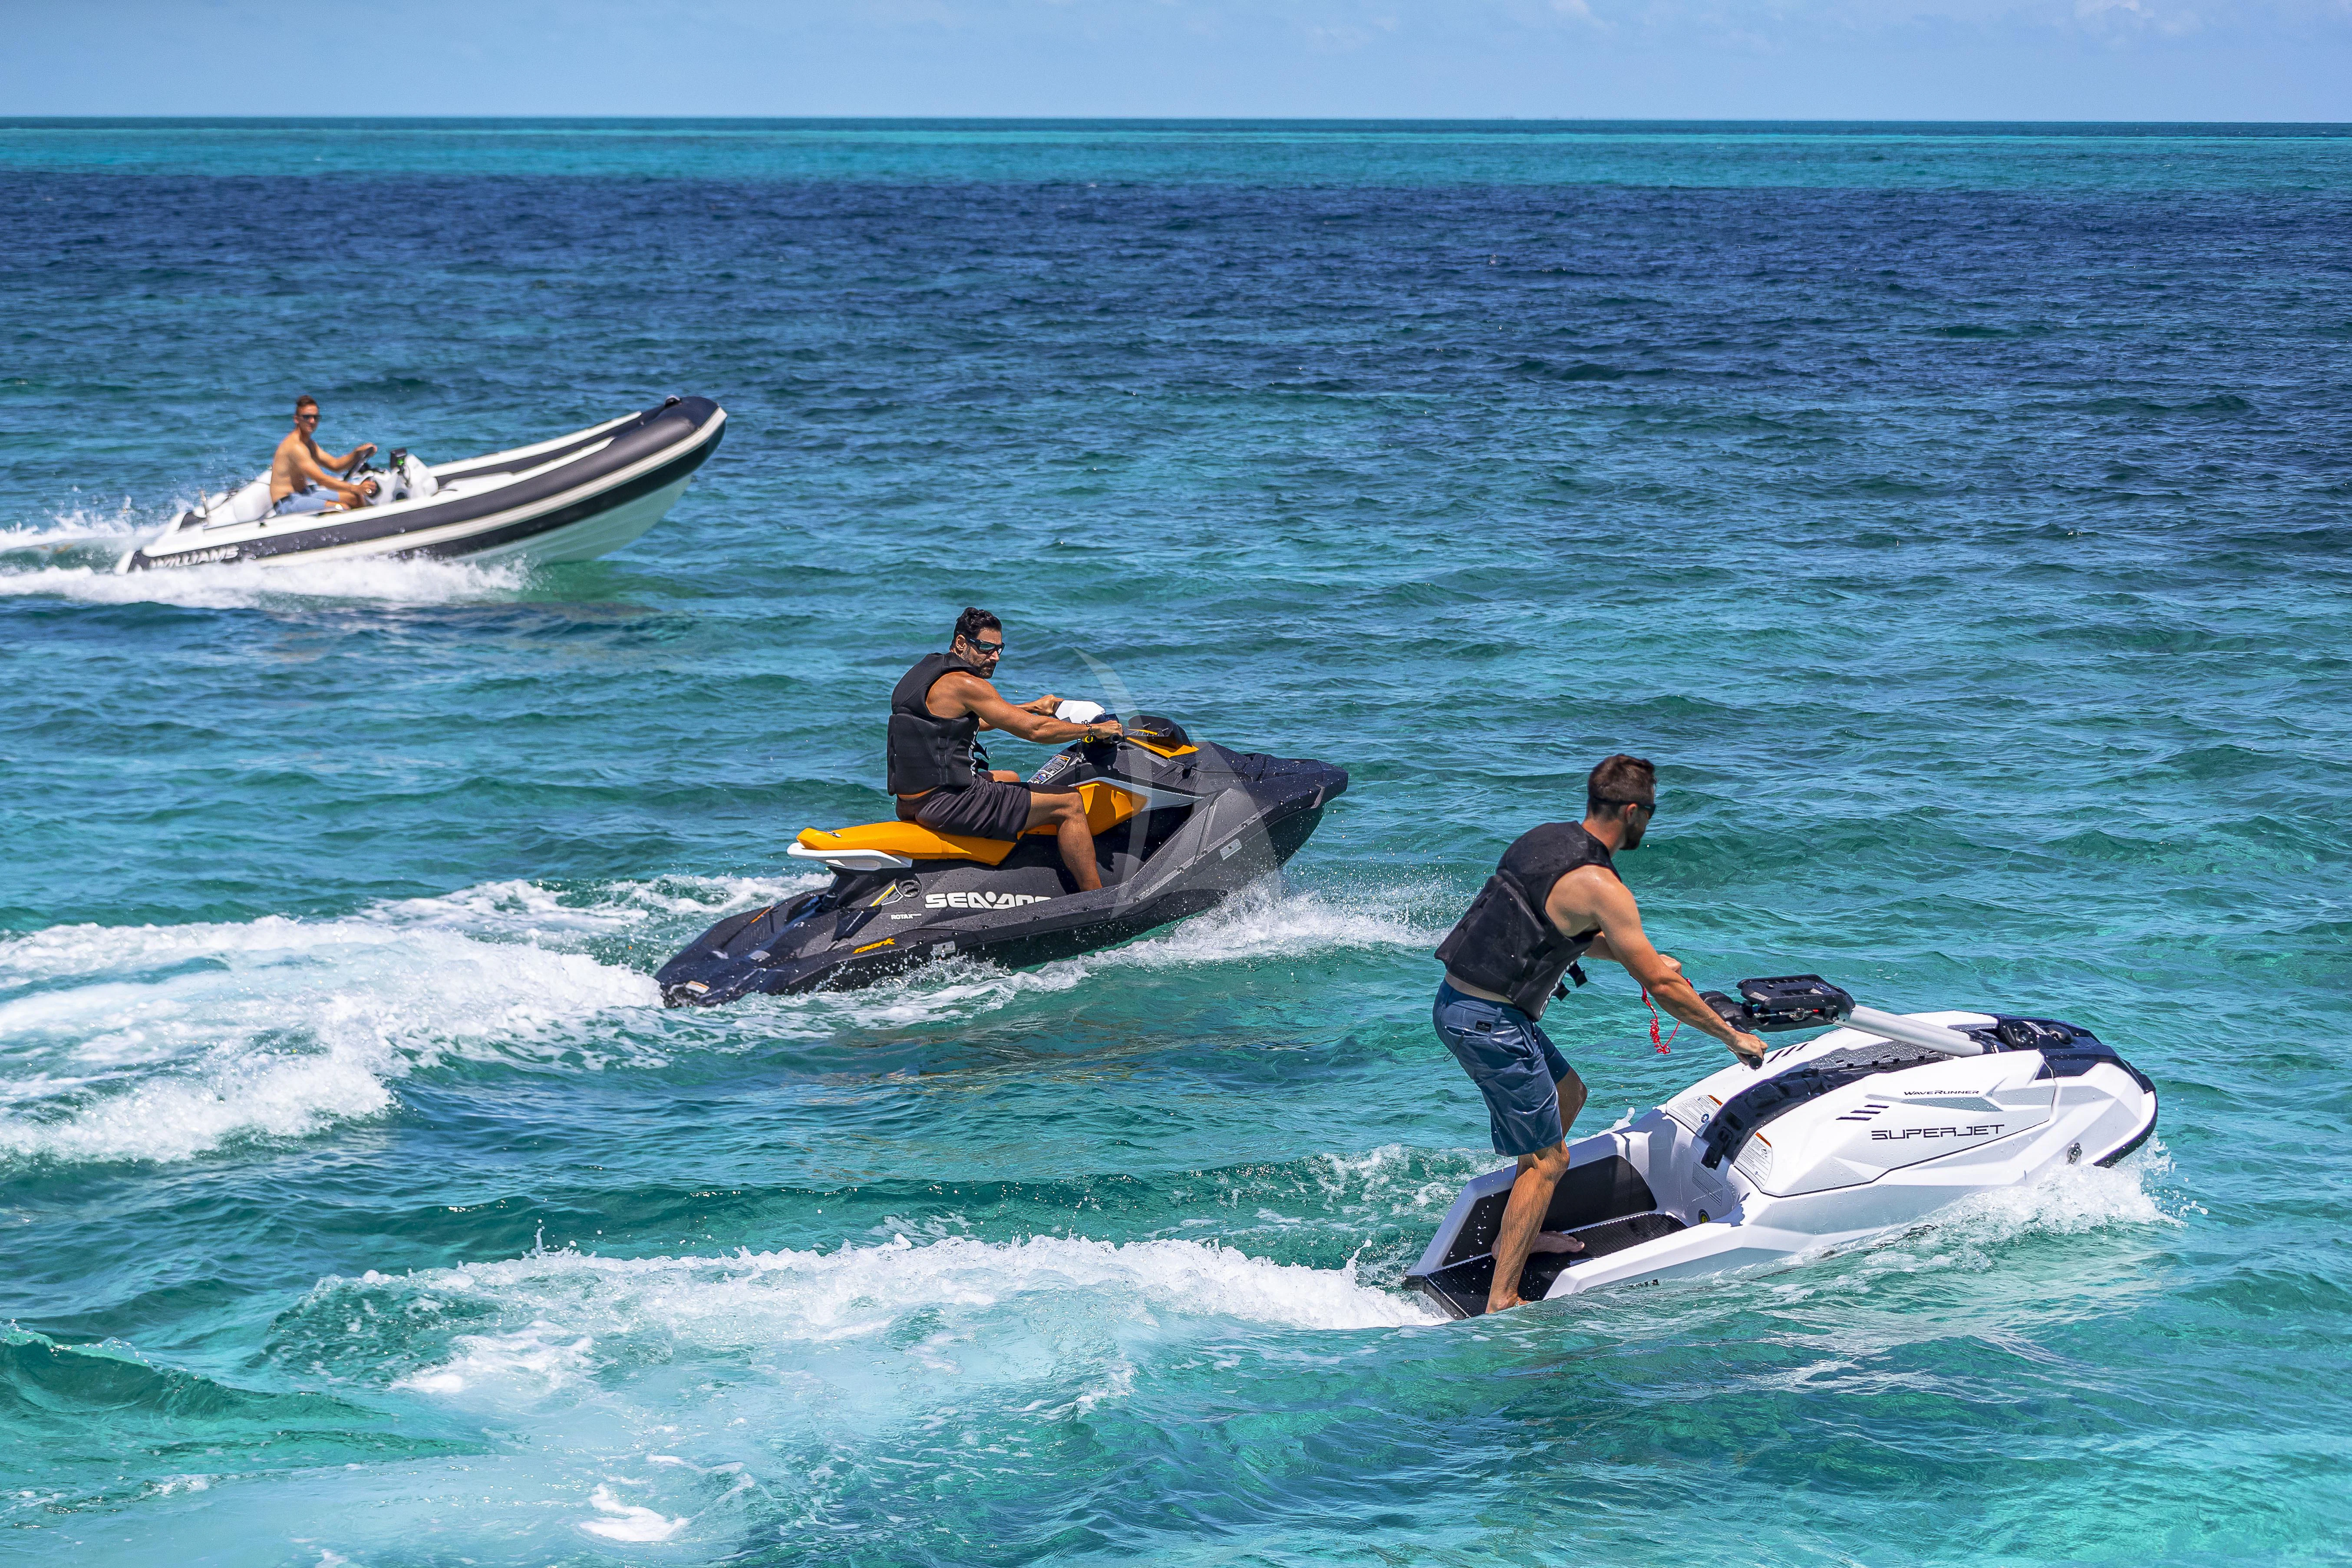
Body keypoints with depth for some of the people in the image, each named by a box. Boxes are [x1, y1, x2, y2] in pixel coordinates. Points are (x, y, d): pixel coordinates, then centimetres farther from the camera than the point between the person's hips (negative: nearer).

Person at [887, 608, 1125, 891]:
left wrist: (1032, 707, 37)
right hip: (947, 802, -11)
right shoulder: (964, 684, -15)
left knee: (1011, 779, 36)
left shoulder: (928, 671, 15)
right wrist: (1094, 729, -3)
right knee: (1069, 803, -4)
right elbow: (1034, 730, -16)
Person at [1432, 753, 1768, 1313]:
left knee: (1568, 1093, 27)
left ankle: (1517, 1233, 36)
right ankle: (1501, 1303, -3)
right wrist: (1734, 1037, -3)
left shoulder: (1543, 840, 9)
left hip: (1455, 1000, 9)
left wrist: (1641, 956, 27)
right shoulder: (1598, 885, -18)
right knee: (1547, 1160, -1)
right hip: (1491, 1024, -9)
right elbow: (1660, 987, -13)